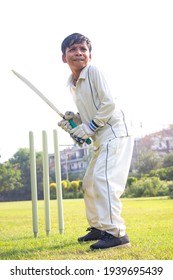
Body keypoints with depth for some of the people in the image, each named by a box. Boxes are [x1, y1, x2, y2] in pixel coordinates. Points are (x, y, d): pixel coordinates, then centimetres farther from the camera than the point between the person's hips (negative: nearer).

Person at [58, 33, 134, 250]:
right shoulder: (72, 85, 13)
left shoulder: (93, 71, -11)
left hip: (115, 134, -10)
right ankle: (98, 227, 29)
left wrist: (89, 127, -15)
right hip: (101, 140, 10)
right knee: (89, 183, 16)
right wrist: (73, 120, 1)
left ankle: (116, 233, -24)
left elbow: (108, 104, -18)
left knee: (102, 179, -23)